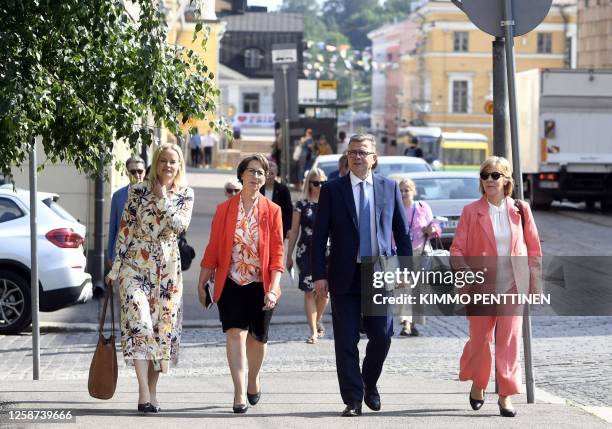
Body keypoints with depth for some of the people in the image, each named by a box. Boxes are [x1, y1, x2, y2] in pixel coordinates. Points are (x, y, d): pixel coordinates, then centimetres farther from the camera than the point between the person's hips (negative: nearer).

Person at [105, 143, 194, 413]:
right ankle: (144, 394, -21)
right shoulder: (138, 192, 0)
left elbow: (180, 225, -12)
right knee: (140, 322, -17)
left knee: (163, 326, 5)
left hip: (167, 268, 3)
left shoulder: (185, 195, 5)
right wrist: (116, 267, 0)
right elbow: (125, 230, 2)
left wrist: (163, 198, -10)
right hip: (136, 264, -2)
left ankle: (151, 391, 17)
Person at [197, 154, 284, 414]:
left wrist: (273, 288, -10)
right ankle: (239, 394, -18)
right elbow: (213, 249, 6)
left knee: (257, 338, 12)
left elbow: (277, 253, -1)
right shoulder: (224, 209, 2)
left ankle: (253, 380, 38)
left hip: (260, 286, 1)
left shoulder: (272, 211, 1)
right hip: (231, 285, -1)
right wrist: (202, 283, 6)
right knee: (235, 334, -14)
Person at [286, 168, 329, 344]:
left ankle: (317, 319, 30)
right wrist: (289, 255, 6)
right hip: (306, 253, -1)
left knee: (324, 292, 1)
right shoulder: (301, 205, 4)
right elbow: (294, 232, 7)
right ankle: (313, 331, 1)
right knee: (309, 292, -3)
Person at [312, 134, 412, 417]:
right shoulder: (332, 190, 3)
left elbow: (402, 232, 11)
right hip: (345, 276, -1)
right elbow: (319, 236, 1)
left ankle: (369, 383, 27)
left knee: (382, 335, 0)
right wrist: (319, 275, -7)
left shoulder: (389, 188, 8)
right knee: (346, 341, 0)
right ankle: (353, 400, 7)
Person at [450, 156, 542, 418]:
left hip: (512, 288, 1)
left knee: (509, 342, -4)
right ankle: (477, 385, 32)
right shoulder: (471, 211, -1)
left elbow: (534, 247, 10)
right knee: (480, 340, 8)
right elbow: (456, 249, -3)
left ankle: (506, 396, 3)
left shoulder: (520, 210, 3)